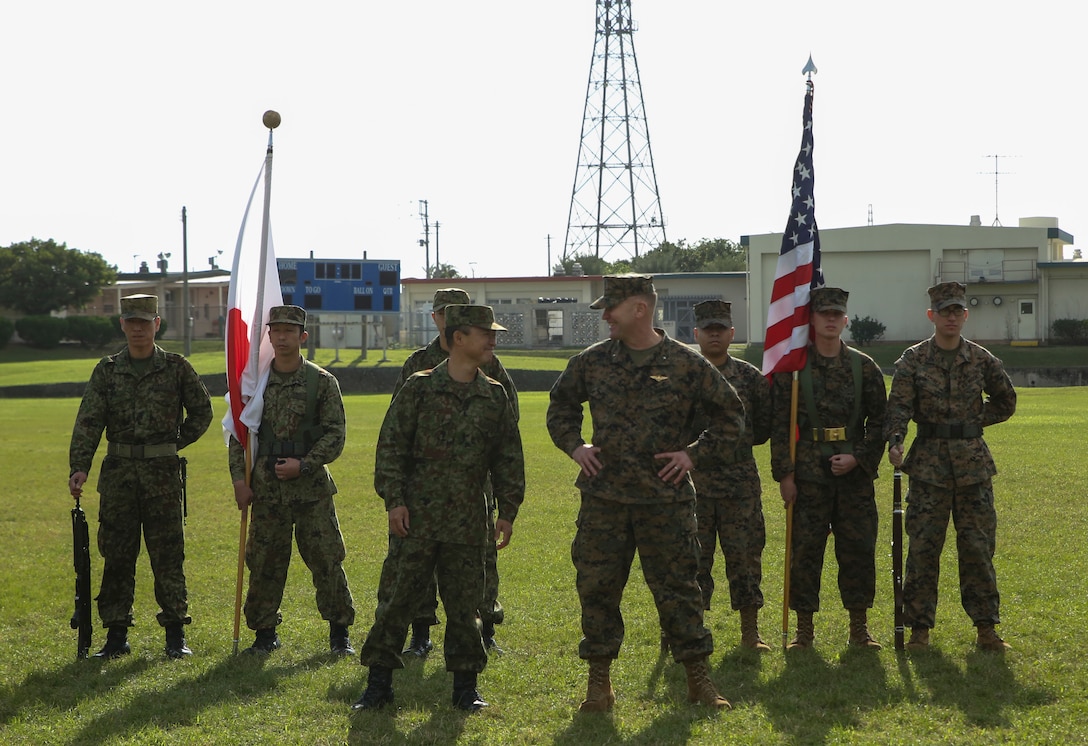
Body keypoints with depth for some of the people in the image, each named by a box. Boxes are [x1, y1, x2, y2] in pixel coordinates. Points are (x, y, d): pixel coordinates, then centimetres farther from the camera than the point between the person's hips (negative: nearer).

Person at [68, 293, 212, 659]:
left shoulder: (176, 367, 2)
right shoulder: (107, 370, 5)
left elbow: (201, 412, 12)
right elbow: (88, 421, -2)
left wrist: (176, 444, 4)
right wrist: (79, 467, -14)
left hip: (163, 472, -2)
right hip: (118, 471, 2)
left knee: (167, 554, 0)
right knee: (116, 555, 4)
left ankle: (176, 635, 6)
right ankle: (116, 635, 11)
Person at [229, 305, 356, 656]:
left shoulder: (322, 382, 0)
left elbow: (335, 435, -2)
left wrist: (304, 465, -13)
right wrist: (239, 478, 0)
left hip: (311, 486, -2)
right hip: (266, 487, 2)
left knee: (327, 560, -1)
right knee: (264, 562, 5)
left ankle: (339, 632, 10)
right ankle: (264, 633, 17)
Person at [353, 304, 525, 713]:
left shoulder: (495, 395, 8)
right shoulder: (420, 388, -2)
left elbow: (509, 457, 12)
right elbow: (391, 446, -2)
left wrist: (507, 511, 8)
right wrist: (394, 499, -8)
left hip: (468, 522, 3)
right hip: (417, 517, -3)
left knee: (464, 603, 6)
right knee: (396, 598, -1)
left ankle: (465, 686, 16)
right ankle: (379, 683, 7)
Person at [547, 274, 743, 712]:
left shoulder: (686, 364, -3)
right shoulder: (593, 361, 5)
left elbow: (730, 415, 5)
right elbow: (560, 405, 22)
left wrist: (694, 455, -3)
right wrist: (574, 446, 7)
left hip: (665, 499, -2)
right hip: (603, 498, 3)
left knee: (676, 587, 3)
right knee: (597, 586, 4)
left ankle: (698, 677, 14)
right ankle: (599, 680, 15)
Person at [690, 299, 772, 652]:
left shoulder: (750, 377, 6)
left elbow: (766, 425, 11)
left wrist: (734, 442, 6)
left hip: (741, 481, 1)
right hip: (692, 482, -1)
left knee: (745, 555, 3)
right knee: (693, 557, 1)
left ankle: (750, 632, 12)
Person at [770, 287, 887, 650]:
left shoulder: (864, 367, 7)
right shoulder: (792, 366, 2)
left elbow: (879, 421, 8)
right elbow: (779, 424, 1)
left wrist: (858, 458, -6)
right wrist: (784, 473, -4)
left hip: (854, 472, 1)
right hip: (807, 475, -1)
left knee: (858, 548, 3)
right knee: (805, 549, 0)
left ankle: (859, 626, 14)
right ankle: (804, 627, 10)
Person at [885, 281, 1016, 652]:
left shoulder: (981, 359, 5)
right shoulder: (913, 360, -1)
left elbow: (1006, 402, 17)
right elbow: (899, 404, -11)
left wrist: (973, 422, 7)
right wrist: (895, 440, -29)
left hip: (973, 464, 2)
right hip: (929, 463, -1)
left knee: (978, 547, 4)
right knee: (922, 548, -1)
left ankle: (986, 627, 12)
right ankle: (920, 628, 6)